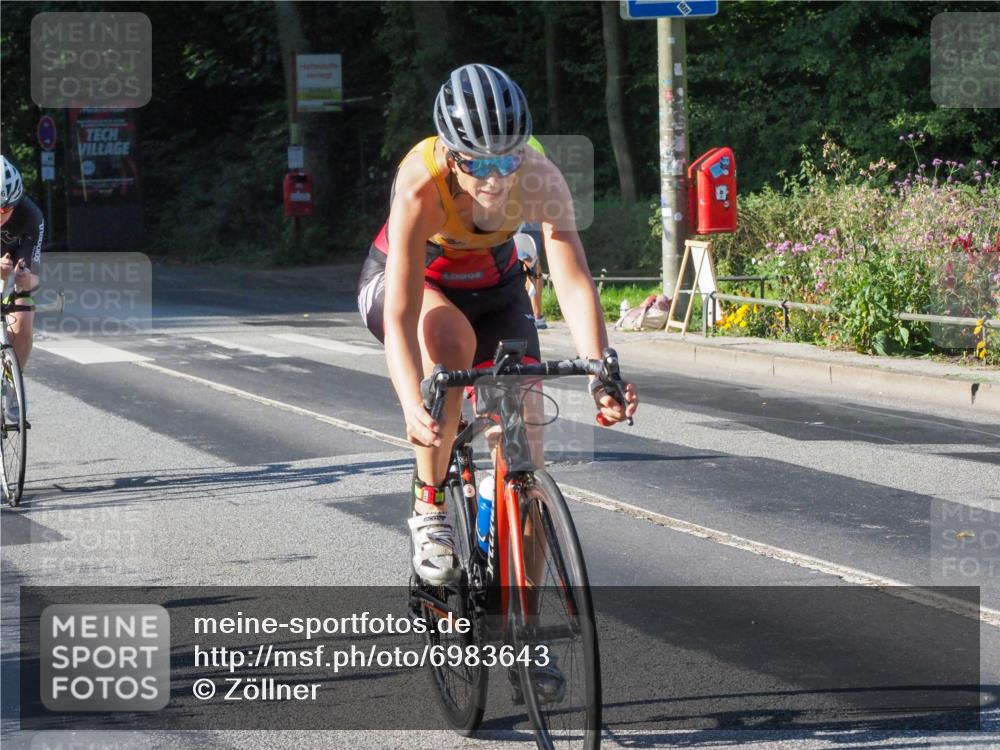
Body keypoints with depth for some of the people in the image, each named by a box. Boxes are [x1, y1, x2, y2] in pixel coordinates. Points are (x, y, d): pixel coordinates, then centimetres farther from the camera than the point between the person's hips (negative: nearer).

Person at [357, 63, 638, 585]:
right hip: (410, 282, -3)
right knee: (451, 339, -38)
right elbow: (400, 319, -44)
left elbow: (574, 281, -39)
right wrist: (414, 409, -59)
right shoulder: (420, 188, -38)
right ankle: (429, 511, -20)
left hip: (491, 288, 3)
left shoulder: (539, 179, -31)